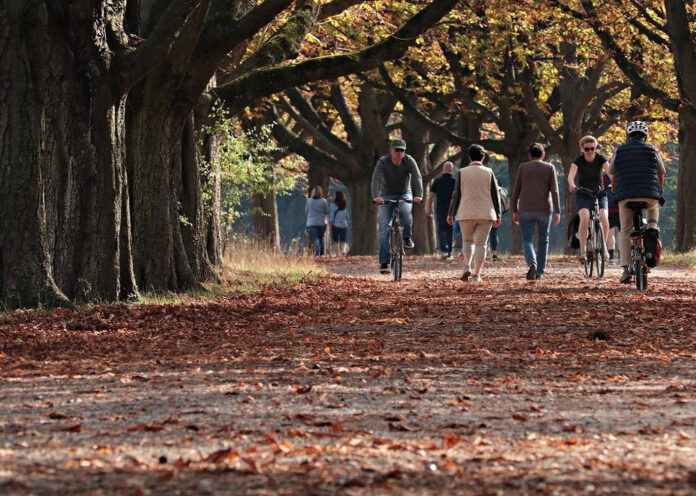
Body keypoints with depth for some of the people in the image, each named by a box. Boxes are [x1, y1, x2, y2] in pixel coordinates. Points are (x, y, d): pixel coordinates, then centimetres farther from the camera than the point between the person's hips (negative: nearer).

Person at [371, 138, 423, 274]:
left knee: (405, 211, -35)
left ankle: (407, 238, -10)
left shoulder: (409, 161, -15)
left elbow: (417, 178, -26)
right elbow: (376, 179, -30)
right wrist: (376, 196, -48)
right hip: (386, 195, 0)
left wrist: (418, 195, -44)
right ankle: (384, 263, -13)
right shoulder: (383, 162, -18)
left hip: (404, 194, 0)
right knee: (384, 227, -12)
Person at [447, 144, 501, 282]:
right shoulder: (489, 172, 2)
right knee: (480, 243, 3)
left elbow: (456, 195, -2)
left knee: (467, 241, 16)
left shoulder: (462, 172, -1)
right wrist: (498, 215, 10)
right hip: (485, 214, 0)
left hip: (466, 214, 0)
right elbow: (495, 195, 3)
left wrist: (451, 214, 5)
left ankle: (467, 266, -4)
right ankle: (476, 274, -3)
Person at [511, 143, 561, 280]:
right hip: (545, 209, 0)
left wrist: (514, 211, 8)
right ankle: (540, 272, 17)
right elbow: (554, 191, -5)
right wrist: (557, 212, -7)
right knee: (543, 240, 16)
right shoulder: (549, 168, 2)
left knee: (527, 240, 1)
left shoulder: (523, 167, 4)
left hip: (526, 210, 0)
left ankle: (532, 263, -27)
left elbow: (516, 190, 2)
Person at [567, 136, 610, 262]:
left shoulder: (600, 159, -8)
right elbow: (571, 175, -27)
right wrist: (572, 185, -50)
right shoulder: (578, 161, -11)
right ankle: (582, 251, -24)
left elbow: (610, 171, -24)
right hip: (583, 196, -1)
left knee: (604, 219, -23)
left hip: (599, 194, 1)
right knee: (584, 218, -27)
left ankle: (603, 247, -1)